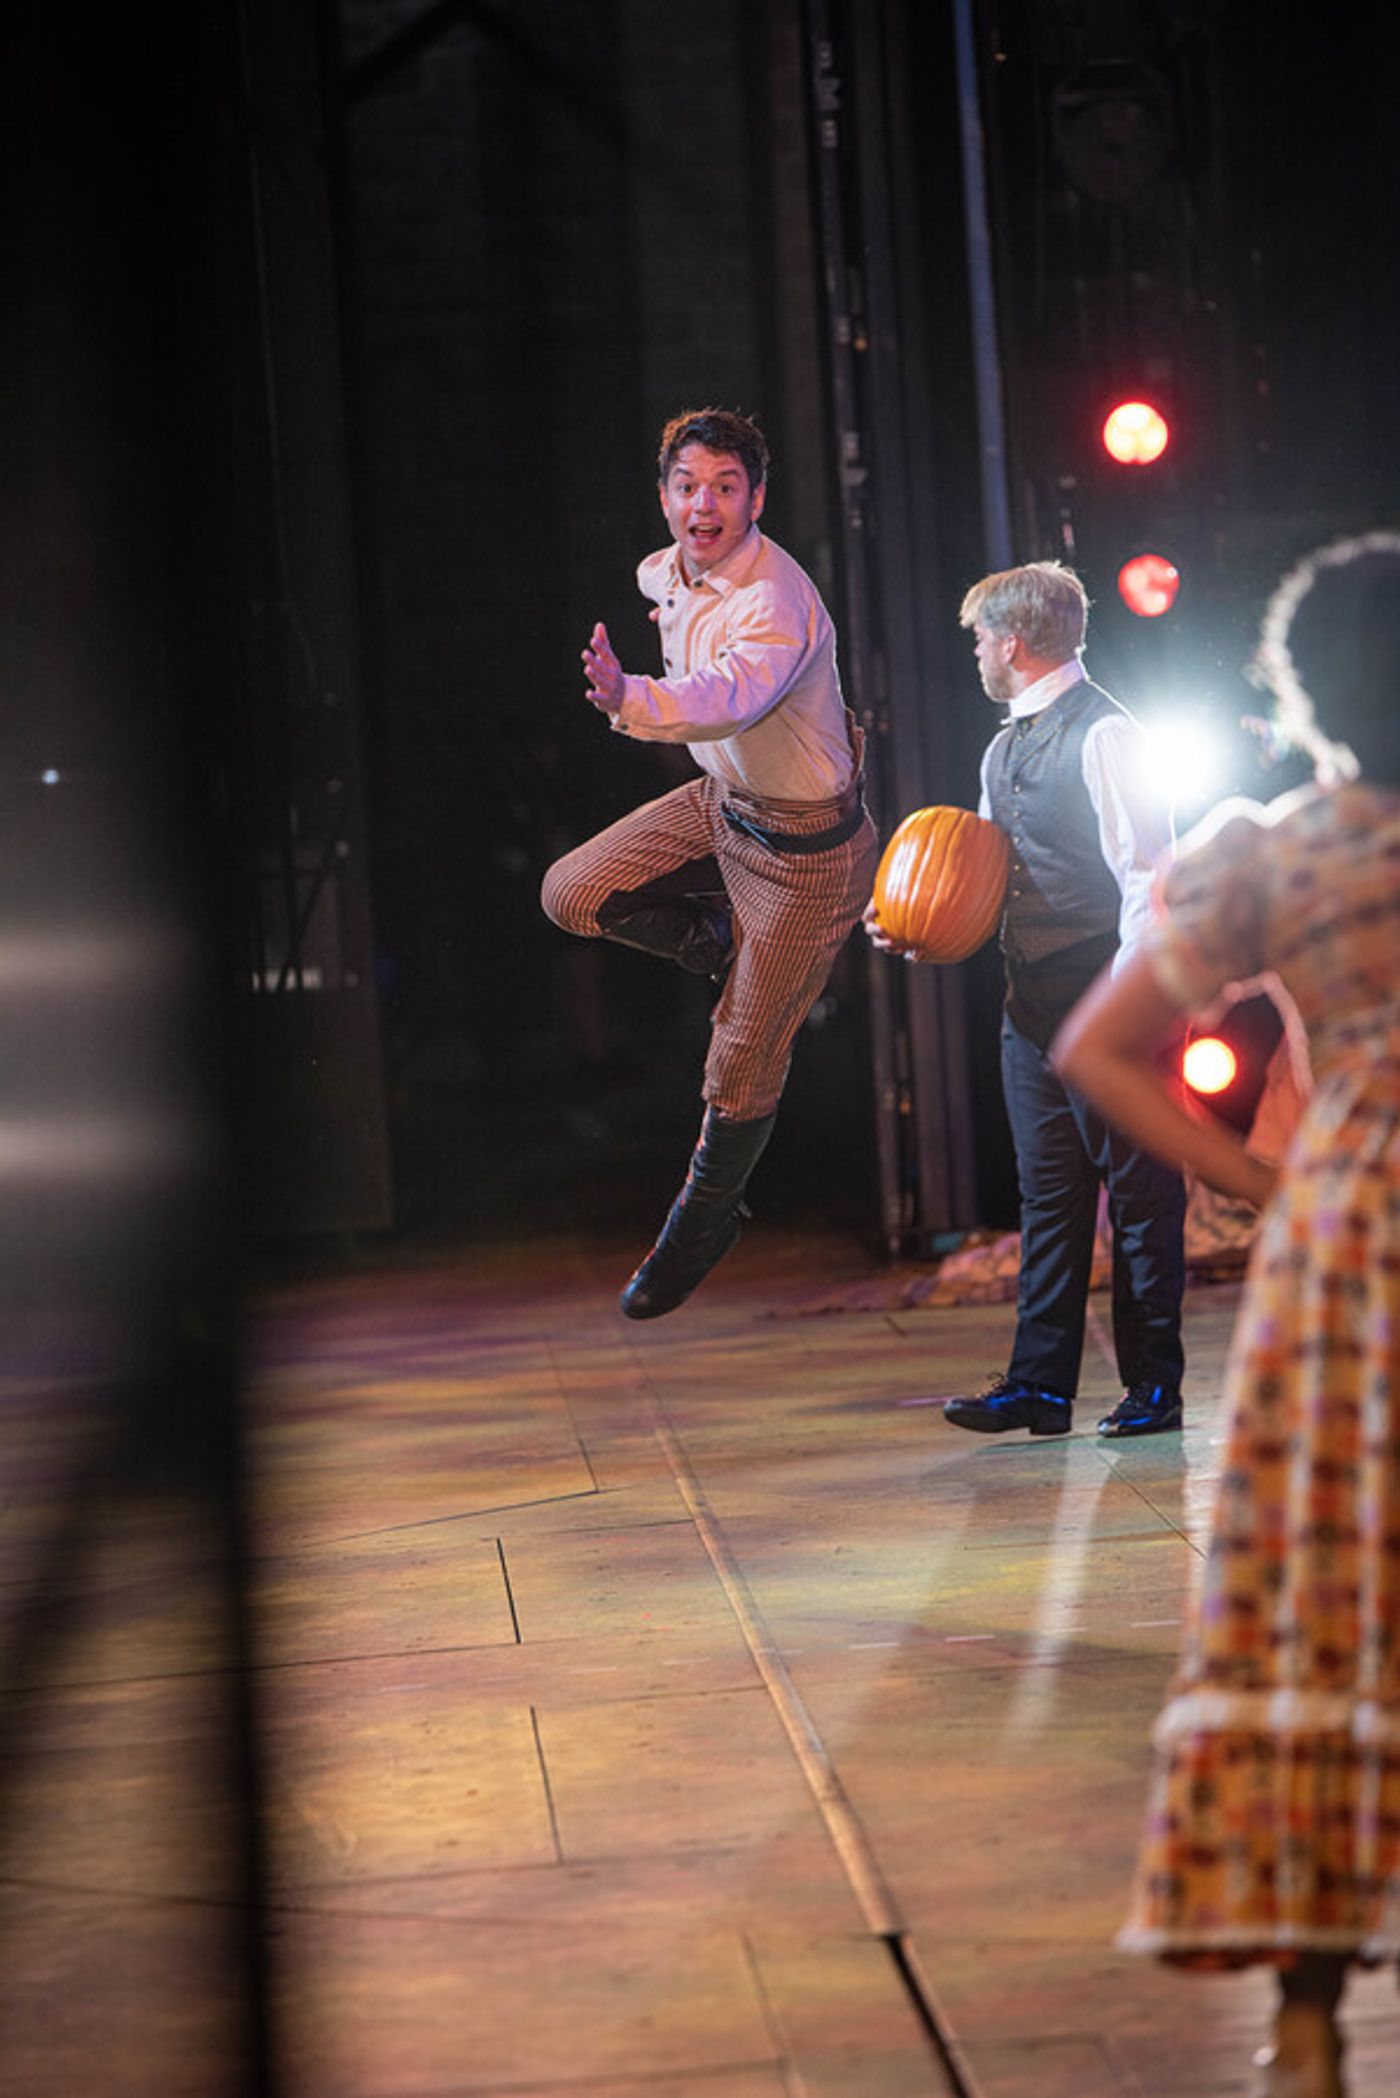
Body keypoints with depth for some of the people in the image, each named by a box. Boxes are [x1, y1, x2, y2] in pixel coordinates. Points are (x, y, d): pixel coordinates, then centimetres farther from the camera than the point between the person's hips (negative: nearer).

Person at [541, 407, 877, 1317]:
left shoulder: (778, 605, -33)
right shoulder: (665, 576, -5)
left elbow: (729, 698, -52)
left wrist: (629, 697, -67)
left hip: (805, 845, -8)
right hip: (722, 801, 8)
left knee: (742, 1069, 1)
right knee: (573, 894, -5)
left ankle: (703, 1223, 25)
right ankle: (727, 946, 16)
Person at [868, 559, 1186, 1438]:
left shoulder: (1103, 735, -12)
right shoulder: (1006, 751, 16)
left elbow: (1146, 879, -16)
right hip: (1033, 998, 9)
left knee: (1138, 1189, -1)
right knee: (1049, 1192, 9)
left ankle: (1154, 1384, 5)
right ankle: (1041, 1383, 12)